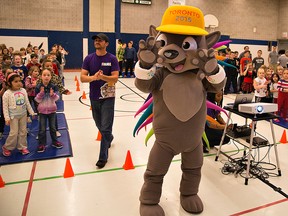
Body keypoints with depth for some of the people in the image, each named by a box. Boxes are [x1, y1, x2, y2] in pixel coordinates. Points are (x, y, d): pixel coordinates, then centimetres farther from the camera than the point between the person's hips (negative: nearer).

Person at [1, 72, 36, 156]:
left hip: (23, 115, 4)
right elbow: (5, 107, -10)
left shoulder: (23, 91, -2)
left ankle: (22, 147, 25)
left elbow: (27, 103, 6)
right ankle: (7, 147, 20)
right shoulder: (7, 94, -14)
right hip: (13, 116, -4)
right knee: (14, 133, -2)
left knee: (23, 131, 11)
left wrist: (32, 113, 9)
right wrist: (7, 118, -15)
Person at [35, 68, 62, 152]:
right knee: (42, 129, 5)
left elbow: (56, 98, -7)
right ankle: (42, 144, 16)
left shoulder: (53, 87, -8)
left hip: (52, 110, 1)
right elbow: (38, 100, -10)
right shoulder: (38, 87, -10)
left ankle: (54, 141, 29)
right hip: (42, 111, -1)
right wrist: (41, 93, -25)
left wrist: (53, 94, -27)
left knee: (53, 127, 15)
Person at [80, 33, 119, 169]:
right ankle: (109, 138, 50)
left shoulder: (112, 59, -6)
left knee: (105, 128, -3)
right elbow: (82, 78, -5)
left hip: (108, 97, -4)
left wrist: (102, 77, -31)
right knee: (99, 125, 19)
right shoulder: (89, 58, 1)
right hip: (94, 97, 4)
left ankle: (103, 157, 9)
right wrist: (93, 77, -25)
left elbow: (115, 78, -13)